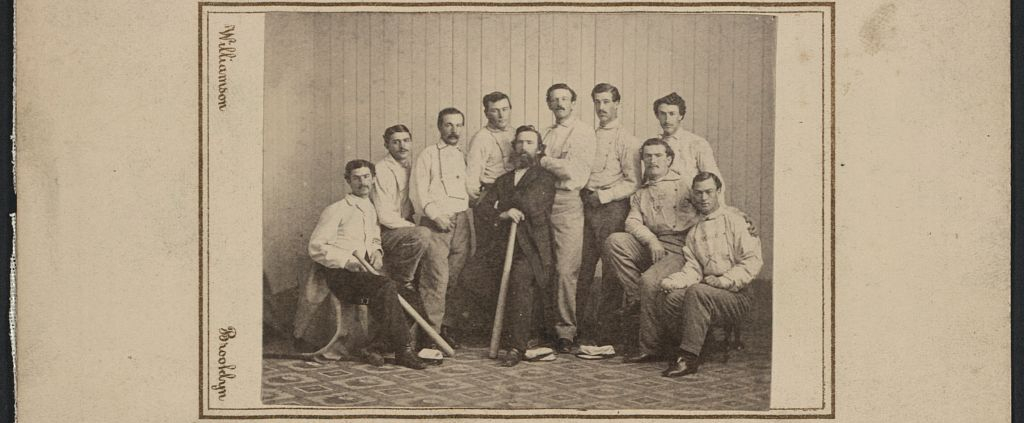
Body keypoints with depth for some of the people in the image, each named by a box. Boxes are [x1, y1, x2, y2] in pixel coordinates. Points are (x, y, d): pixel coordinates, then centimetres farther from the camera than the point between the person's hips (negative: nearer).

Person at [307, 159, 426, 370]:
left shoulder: (372, 210, 22)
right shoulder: (336, 210, 1)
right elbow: (316, 247, -6)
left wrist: (377, 251, 12)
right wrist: (348, 261, -17)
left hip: (365, 272, 6)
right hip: (340, 274, -6)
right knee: (386, 286, -32)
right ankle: (402, 350, -30)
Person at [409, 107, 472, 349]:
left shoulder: (465, 157, 20)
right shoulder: (428, 156, 5)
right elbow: (418, 193, -1)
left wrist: (471, 218, 7)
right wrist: (436, 215, -12)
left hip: (461, 220, 5)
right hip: (436, 222, -5)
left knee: (453, 278, 3)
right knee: (436, 279, -11)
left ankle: (442, 325, 15)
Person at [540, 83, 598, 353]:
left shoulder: (583, 132, 2)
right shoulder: (548, 134, 22)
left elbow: (574, 170, -9)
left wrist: (545, 161, 0)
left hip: (568, 202, -6)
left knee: (566, 270, -9)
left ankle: (566, 331, -4)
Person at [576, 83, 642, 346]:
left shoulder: (626, 140, -2)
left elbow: (633, 183, -7)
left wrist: (604, 196, -13)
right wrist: (583, 192, 9)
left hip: (612, 208, -5)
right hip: (588, 206, 5)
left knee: (610, 270, -3)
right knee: (583, 267, 1)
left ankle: (602, 327, 1)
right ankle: (580, 323, 5)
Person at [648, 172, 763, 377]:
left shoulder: (735, 219, 2)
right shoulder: (694, 231, 20)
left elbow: (753, 261, -6)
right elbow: (692, 269, 10)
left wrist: (723, 281, -16)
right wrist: (670, 282, -11)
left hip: (737, 295, -5)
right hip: (707, 291, 5)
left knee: (696, 292, -33)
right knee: (672, 297, -22)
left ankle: (689, 357, -30)